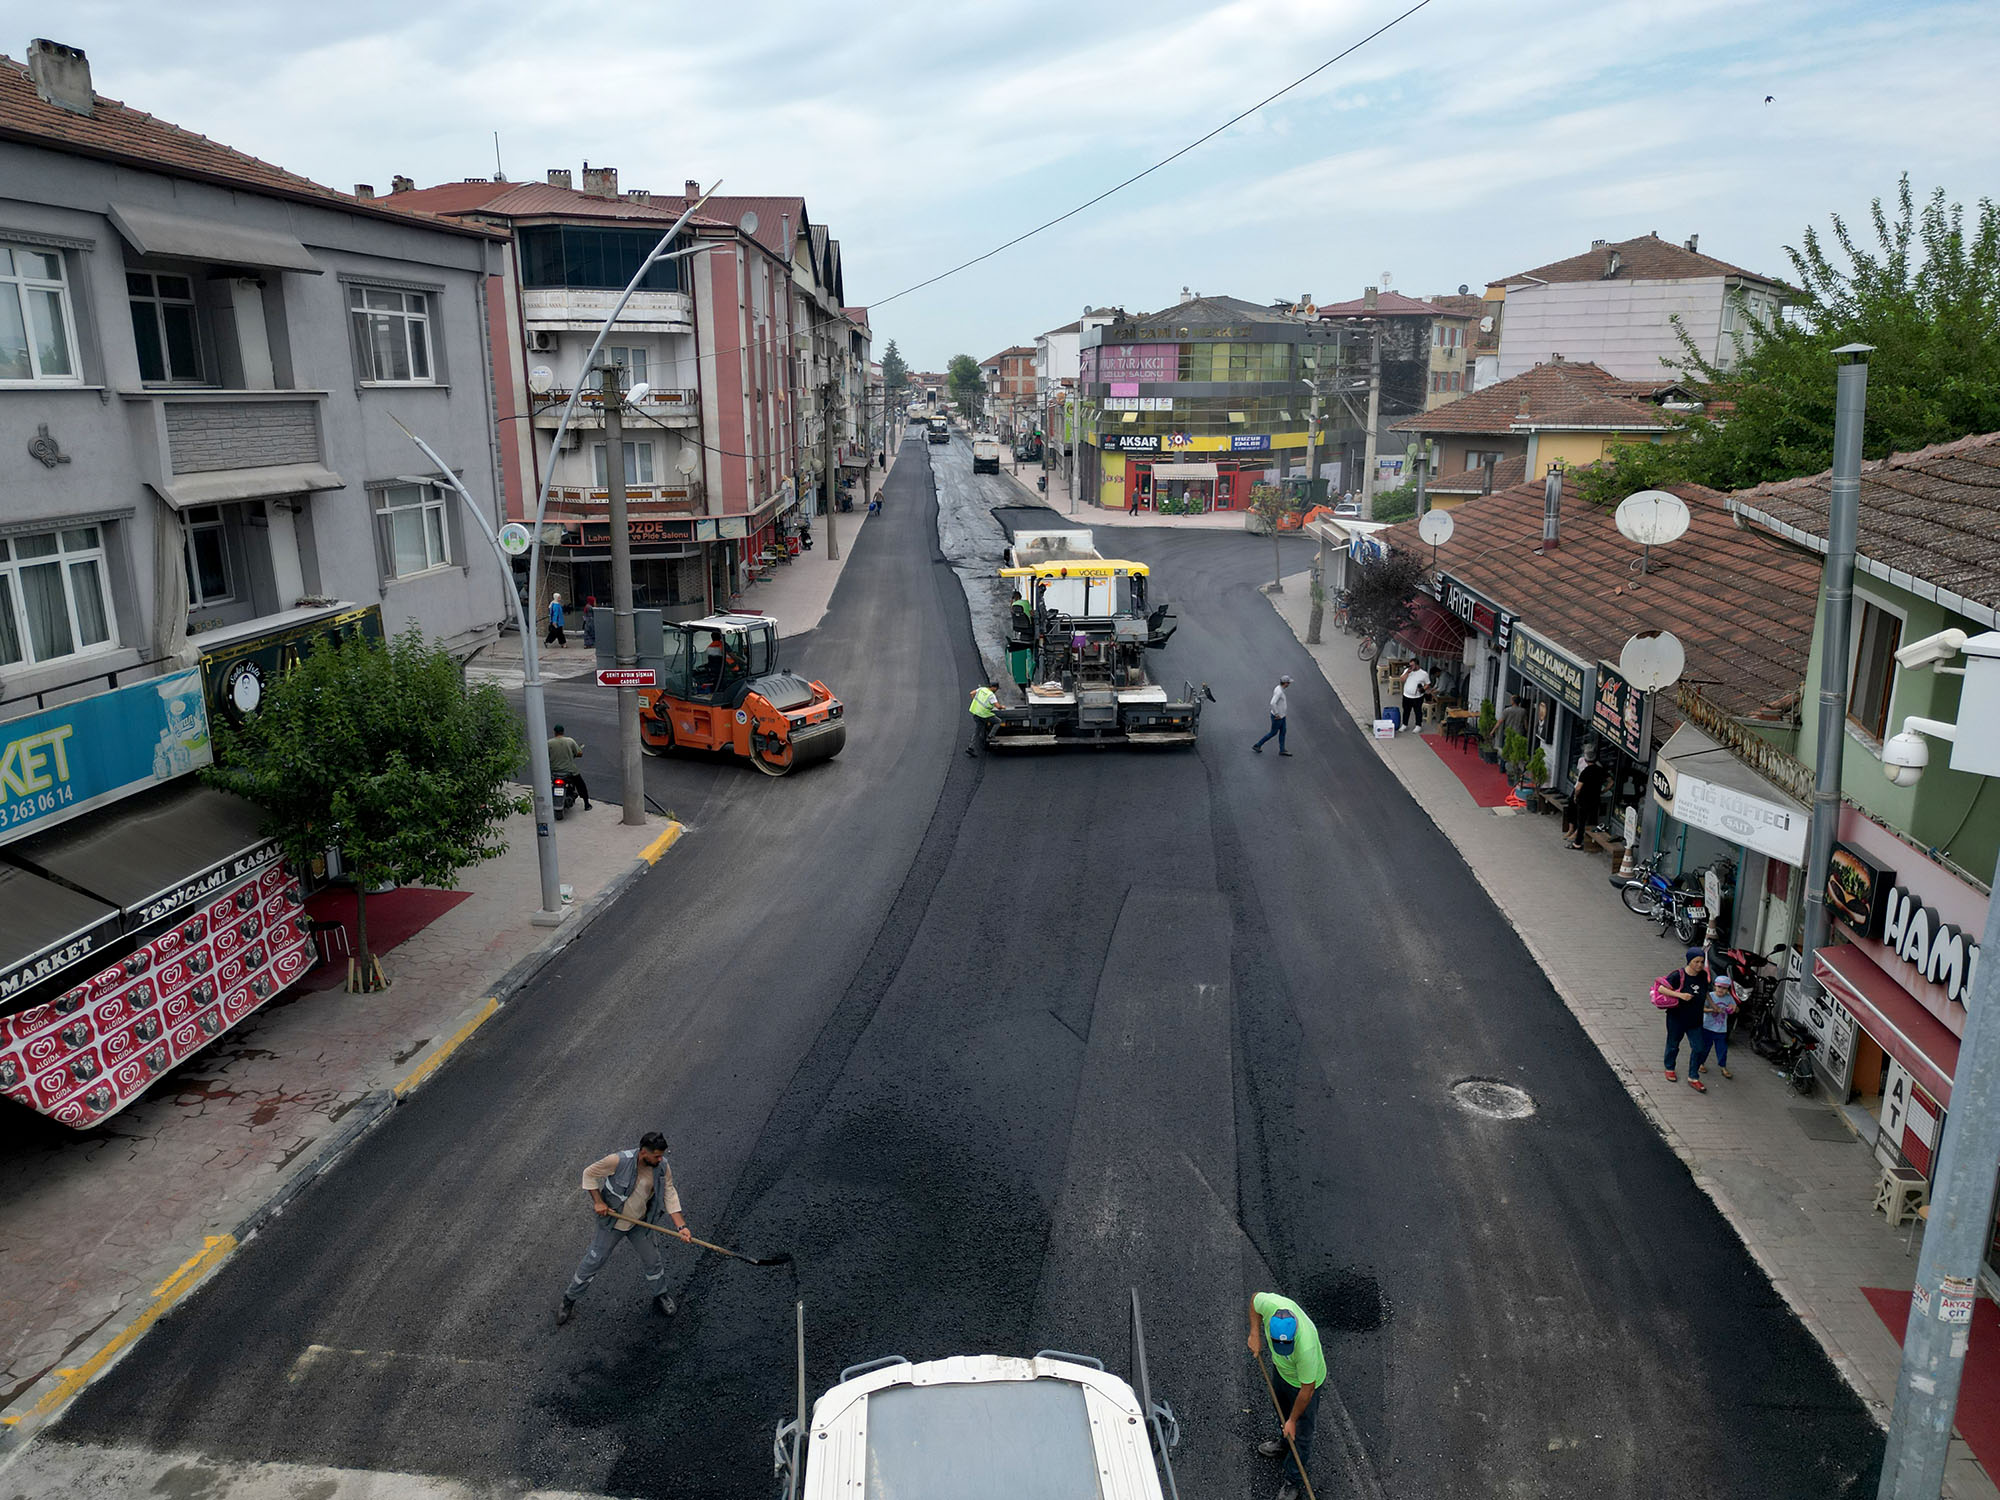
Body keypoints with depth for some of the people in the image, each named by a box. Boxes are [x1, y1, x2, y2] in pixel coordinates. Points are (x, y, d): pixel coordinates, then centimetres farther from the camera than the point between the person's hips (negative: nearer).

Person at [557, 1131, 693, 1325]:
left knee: (653, 1261, 12)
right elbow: (589, 1173, -14)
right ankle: (569, 1300, 31)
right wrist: (598, 1202, -19)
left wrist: (681, 1226, -18)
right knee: (594, 1260, 9)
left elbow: (669, 1195, -10)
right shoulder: (619, 1161, -29)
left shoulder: (662, 1167, -17)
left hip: (641, 1222, 3)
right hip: (612, 1221, -3)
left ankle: (659, 1295, 41)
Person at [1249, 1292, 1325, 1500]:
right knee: (1281, 1407, 31)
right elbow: (1255, 1299, -10)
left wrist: (1292, 1420, -16)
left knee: (1300, 1432, 13)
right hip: (1280, 1368, 6)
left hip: (1303, 1381, -6)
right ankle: (1285, 1443, 60)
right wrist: (1254, 1333, -15)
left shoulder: (1306, 1347, -46)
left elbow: (1307, 1389, -29)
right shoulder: (1270, 1304, -38)